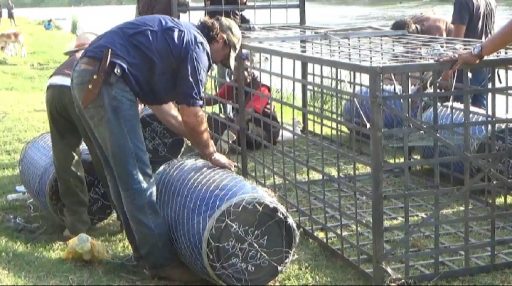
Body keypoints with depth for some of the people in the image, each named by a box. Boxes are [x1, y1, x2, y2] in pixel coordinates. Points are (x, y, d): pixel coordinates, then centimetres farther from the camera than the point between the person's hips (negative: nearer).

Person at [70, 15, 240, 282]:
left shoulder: (176, 35, 25)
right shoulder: (196, 45, -3)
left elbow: (160, 102, 28)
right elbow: (192, 115, -2)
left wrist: (195, 138, 29)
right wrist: (210, 153, 14)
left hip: (85, 77, 10)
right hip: (106, 81, -10)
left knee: (122, 174, 15)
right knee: (136, 175, -5)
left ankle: (145, 250, 25)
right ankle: (161, 261, 1)